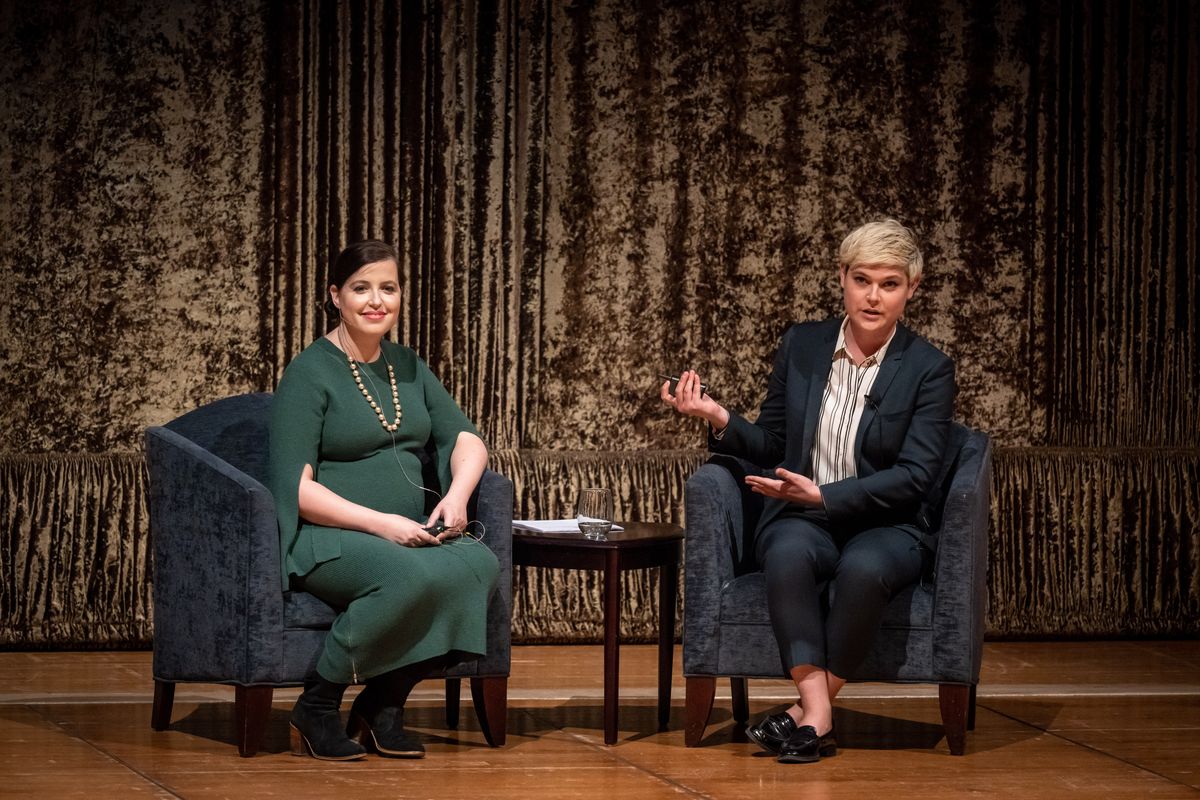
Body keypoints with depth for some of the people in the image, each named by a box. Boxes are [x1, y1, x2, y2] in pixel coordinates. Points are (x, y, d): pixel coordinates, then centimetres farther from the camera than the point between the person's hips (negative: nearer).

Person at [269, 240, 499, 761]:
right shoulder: (309, 373, -5)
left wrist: (457, 495, -8)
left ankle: (383, 704, -13)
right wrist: (379, 523, -21)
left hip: (410, 533, 6)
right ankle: (316, 707, -19)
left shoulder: (407, 366, 17)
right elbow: (297, 488, -12)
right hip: (328, 537, -6)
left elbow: (466, 439, 15)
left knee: (480, 565, -27)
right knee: (411, 575, -38)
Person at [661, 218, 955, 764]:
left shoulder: (928, 370, -4)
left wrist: (823, 495, -18)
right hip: (802, 519, 2)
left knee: (862, 569, -38)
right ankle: (817, 715, -40)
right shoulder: (802, 345, 7)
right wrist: (719, 419, -7)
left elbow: (914, 477, -10)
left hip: (886, 525, -2)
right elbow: (769, 445, 14)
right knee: (788, 554, -35)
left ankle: (809, 710, -24)